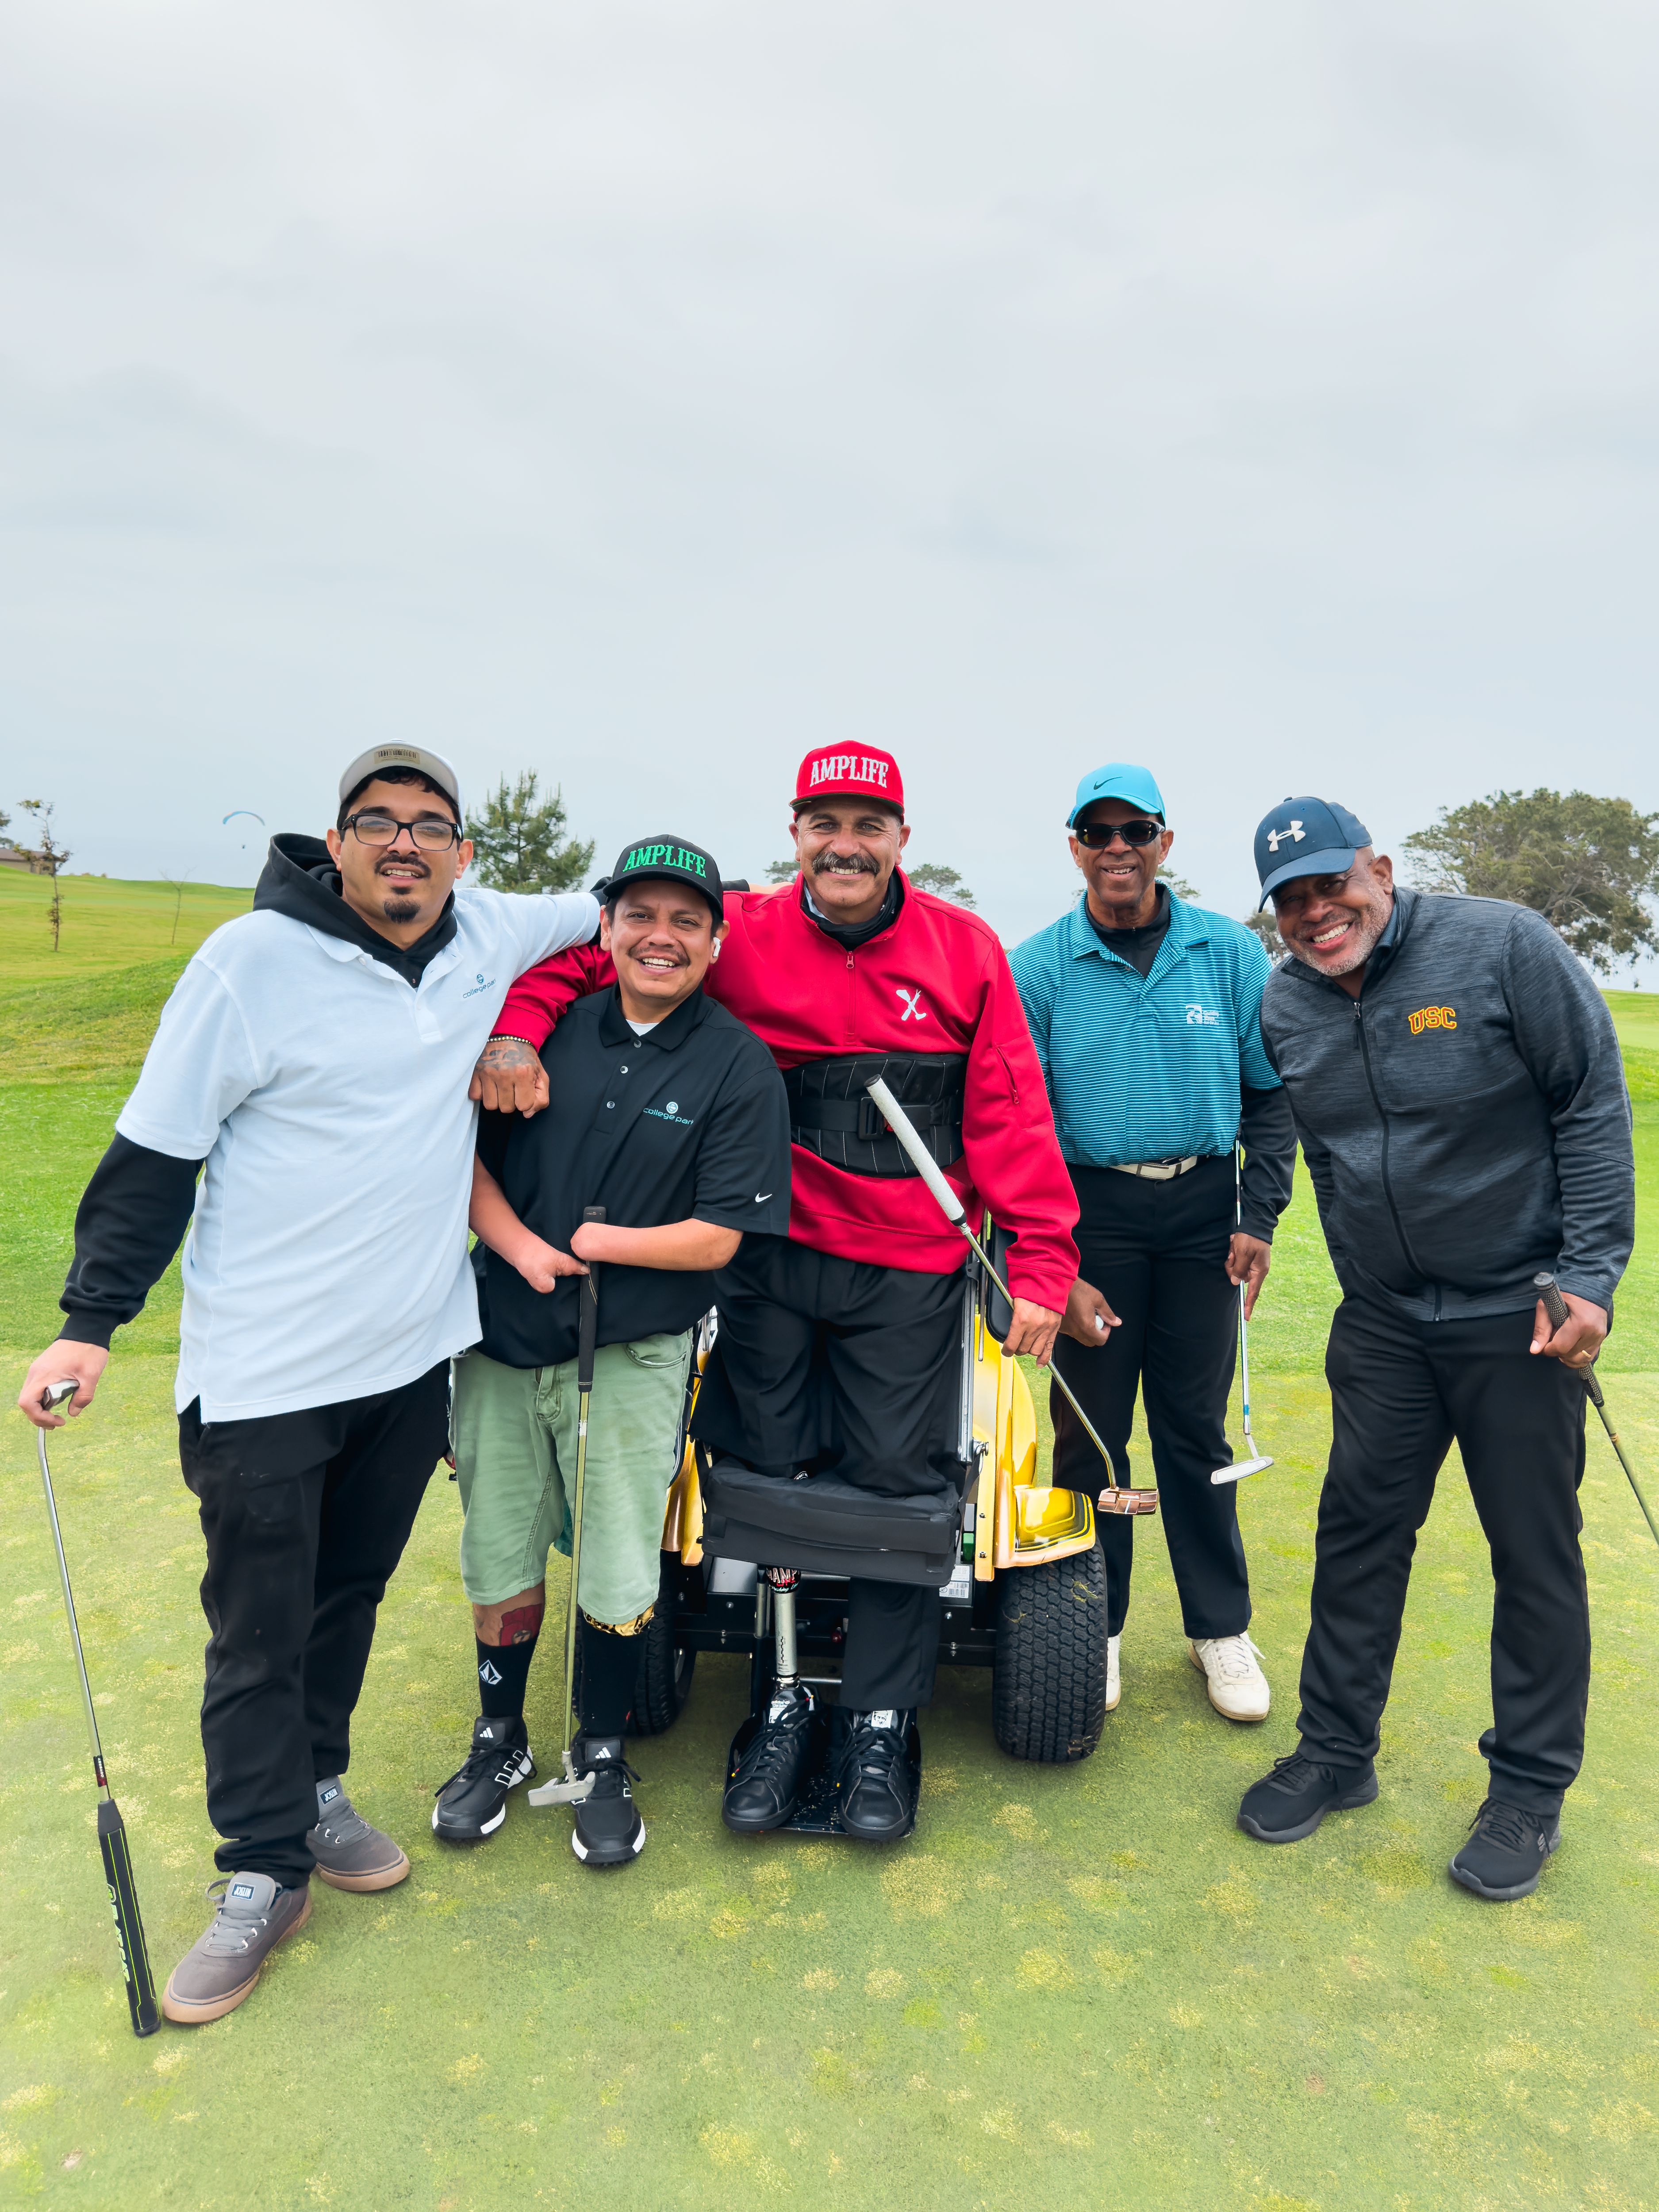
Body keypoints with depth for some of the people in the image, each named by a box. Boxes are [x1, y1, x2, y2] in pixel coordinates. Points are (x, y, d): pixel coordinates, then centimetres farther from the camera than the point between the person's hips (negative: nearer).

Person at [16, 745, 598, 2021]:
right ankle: (266, 1870, 25)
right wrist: (91, 1319, -10)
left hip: (412, 1349, 5)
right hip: (264, 1372, -4)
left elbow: (610, 913, 24)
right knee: (259, 1629, 7)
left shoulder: (490, 939, 2)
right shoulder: (257, 958, -13)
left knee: (351, 1596, 20)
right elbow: (155, 1149, -8)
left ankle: (312, 1793, 40)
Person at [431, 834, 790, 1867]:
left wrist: (588, 1243, -11)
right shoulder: (553, 1026, 3)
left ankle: (605, 1762, 32)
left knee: (618, 1581, 6)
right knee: (501, 1568, 15)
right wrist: (520, 1245, -11)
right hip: (504, 1344, 3)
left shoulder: (741, 1066, -7)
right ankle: (501, 1742, 39)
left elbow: (716, 1239, -10)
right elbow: (470, 1155, 5)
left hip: (632, 1357, -3)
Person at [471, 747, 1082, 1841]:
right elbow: (588, 945, 3)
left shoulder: (965, 949, 1)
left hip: (909, 1274, 0)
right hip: (770, 1261, 1)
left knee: (901, 1486, 5)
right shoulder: (741, 936, -1)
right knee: (767, 1477, 9)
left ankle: (881, 1726, 24)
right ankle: (782, 1705, 30)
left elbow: (1012, 1115, -1)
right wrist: (517, 1029, -17)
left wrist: (1041, 1264, -5)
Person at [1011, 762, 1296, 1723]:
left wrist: (1259, 1217, -1)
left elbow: (1272, 1094, 7)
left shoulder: (1232, 953, 1)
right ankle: (1096, 1625, 23)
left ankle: (1222, 1625, 26)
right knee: (1091, 1427, 5)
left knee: (1196, 1426, 9)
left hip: (1202, 1210, 1)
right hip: (1089, 1212, -1)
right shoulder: (1039, 968, -4)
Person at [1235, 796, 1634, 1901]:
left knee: (1536, 1552, 7)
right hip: (1381, 1322, 4)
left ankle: (1532, 1790, 25)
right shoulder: (1285, 1006, 0)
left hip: (1518, 1313, -4)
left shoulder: (1503, 947, -13)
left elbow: (1595, 1106, -11)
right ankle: (1338, 1750, 26)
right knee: (1359, 1530, 9)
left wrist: (1589, 1276, -14)